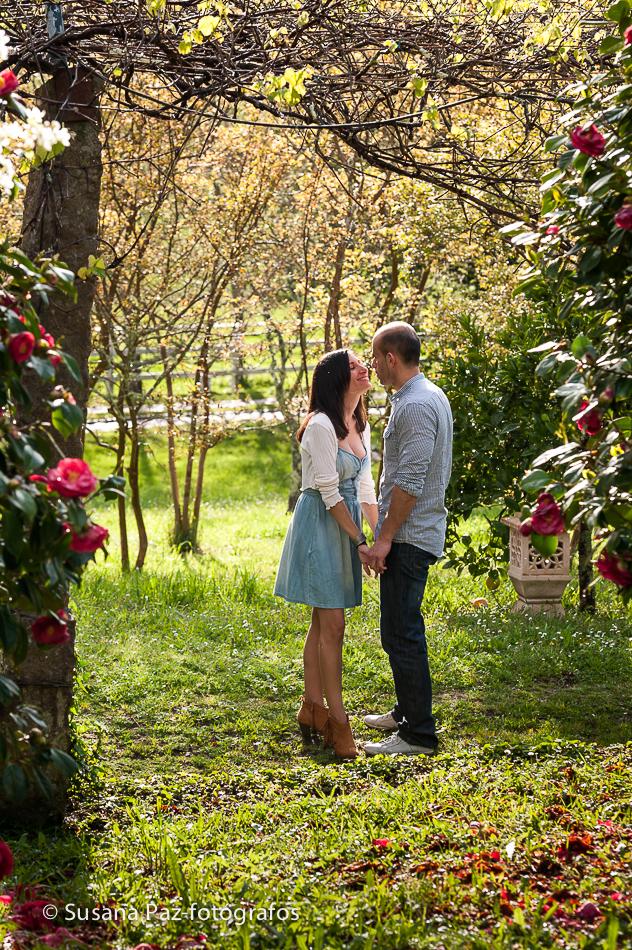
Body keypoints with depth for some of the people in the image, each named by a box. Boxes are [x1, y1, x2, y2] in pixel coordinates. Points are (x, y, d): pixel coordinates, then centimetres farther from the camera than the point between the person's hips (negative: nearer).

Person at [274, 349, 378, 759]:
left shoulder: (361, 426, 10)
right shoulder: (321, 426, -17)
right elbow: (329, 494, -18)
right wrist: (361, 541, -17)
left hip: (344, 526, 8)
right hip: (320, 525, -8)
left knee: (323, 622, 13)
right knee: (332, 624, -8)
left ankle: (312, 709, 21)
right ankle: (337, 719, -3)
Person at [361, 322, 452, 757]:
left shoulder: (415, 406, -19)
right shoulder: (432, 396, 15)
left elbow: (409, 482, -23)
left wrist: (385, 539, -20)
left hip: (408, 537, -11)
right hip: (423, 533, 11)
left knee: (401, 632, -8)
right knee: (403, 627, 20)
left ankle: (419, 734, -5)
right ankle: (408, 712, 31)